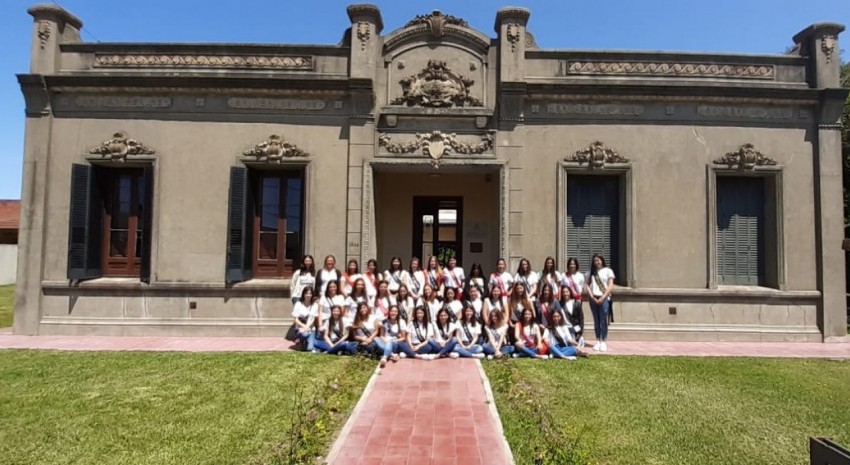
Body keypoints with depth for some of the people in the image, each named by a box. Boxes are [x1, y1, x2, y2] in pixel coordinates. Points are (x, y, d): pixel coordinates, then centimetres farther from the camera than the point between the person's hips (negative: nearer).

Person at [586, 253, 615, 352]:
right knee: (596, 321, 7)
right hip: (593, 298, 3)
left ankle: (604, 342, -1)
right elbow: (586, 285, 8)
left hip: (604, 298, -3)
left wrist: (603, 298, -10)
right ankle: (598, 341, 12)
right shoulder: (591, 272, 13)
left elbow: (610, 286, -2)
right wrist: (592, 297, -5)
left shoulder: (608, 271, 4)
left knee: (603, 320, -6)